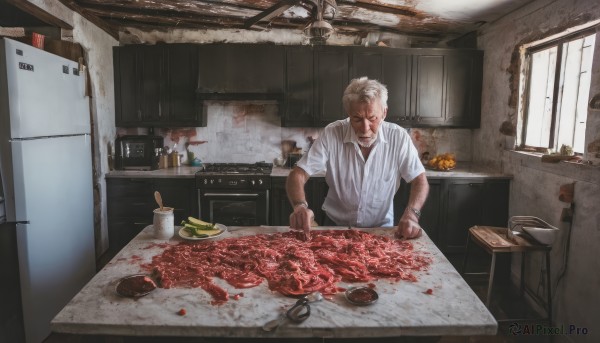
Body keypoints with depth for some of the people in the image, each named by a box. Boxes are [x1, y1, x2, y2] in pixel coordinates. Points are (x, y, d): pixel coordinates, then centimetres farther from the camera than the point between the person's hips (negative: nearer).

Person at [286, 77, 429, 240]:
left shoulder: (398, 137, -13)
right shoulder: (331, 134, -15)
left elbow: (420, 181, -5)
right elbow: (298, 175, -16)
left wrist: (411, 214, -25)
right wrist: (300, 206, -37)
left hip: (381, 228, 0)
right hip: (336, 227, 1)